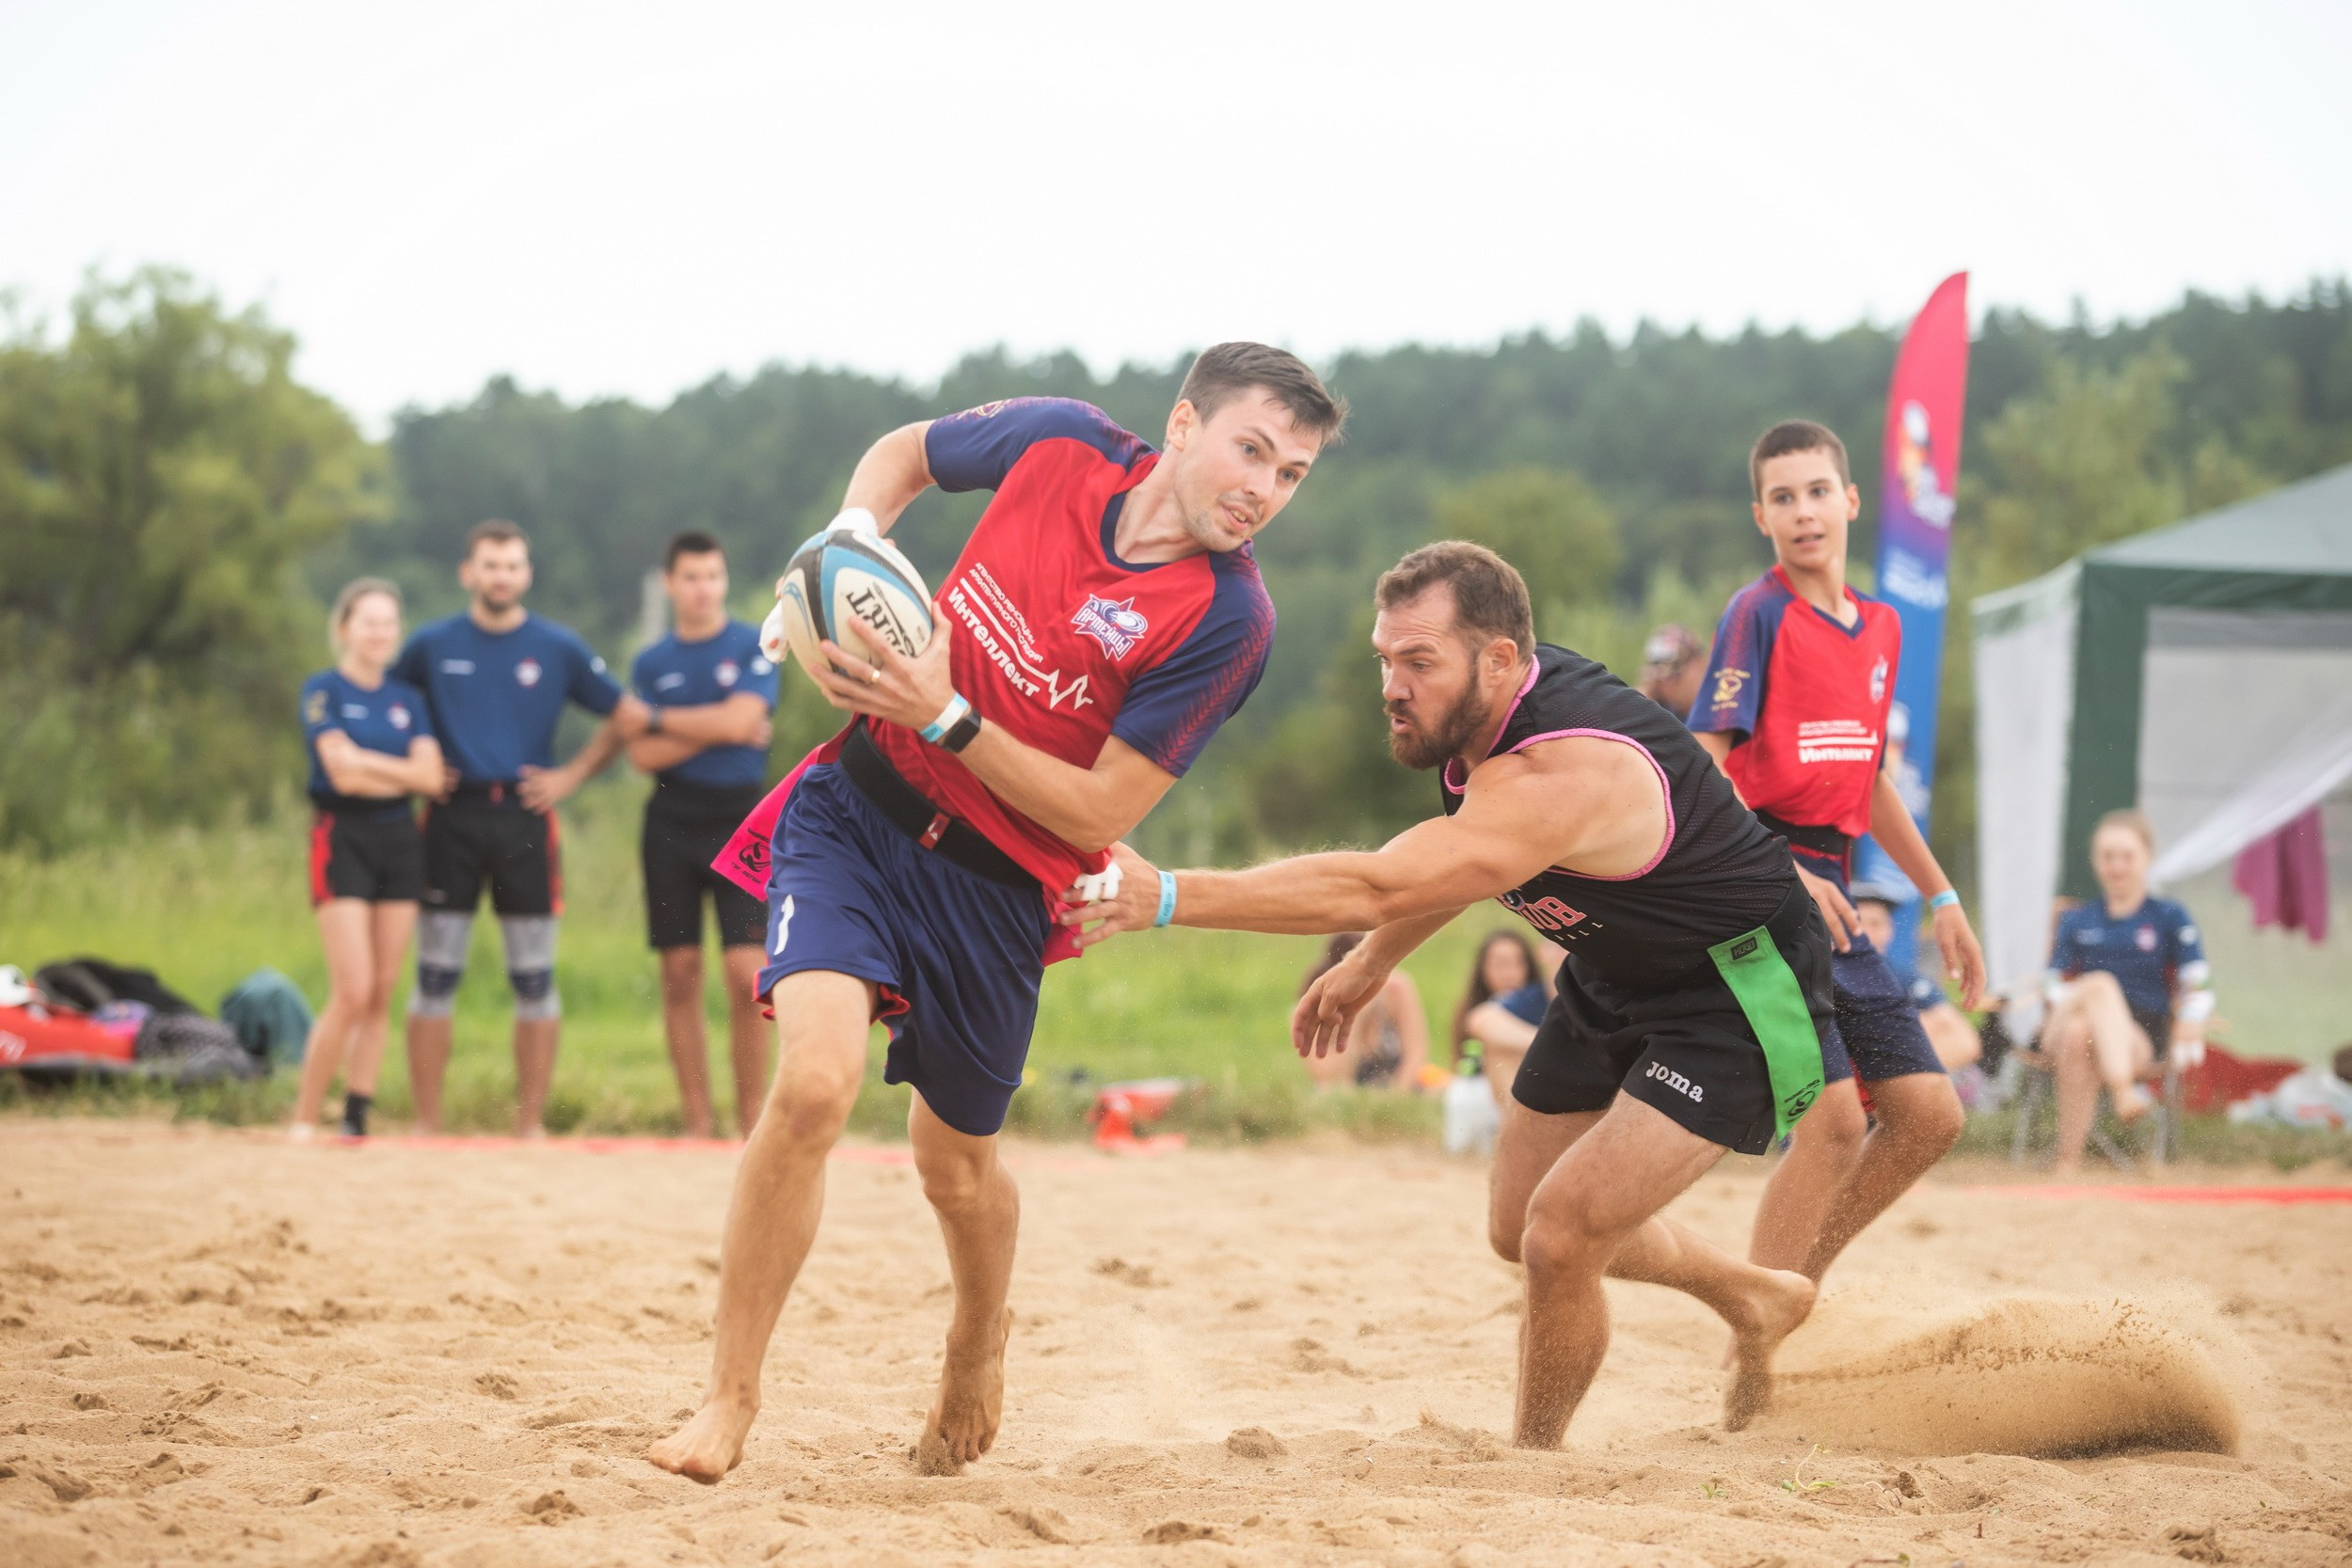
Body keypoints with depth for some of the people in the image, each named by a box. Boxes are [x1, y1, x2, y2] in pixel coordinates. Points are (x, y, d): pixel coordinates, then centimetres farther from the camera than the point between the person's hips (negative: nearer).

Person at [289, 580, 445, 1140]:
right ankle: (304, 1119, -4)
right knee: (353, 991, -14)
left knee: (381, 995, 3)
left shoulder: (407, 699, 13)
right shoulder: (323, 691, -2)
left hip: (400, 840, 5)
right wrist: (403, 771, -4)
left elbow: (430, 775, 0)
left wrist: (366, 762, -9)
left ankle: (357, 1115, 7)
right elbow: (341, 771, -14)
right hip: (342, 838, -5)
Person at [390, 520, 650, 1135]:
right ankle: (427, 1125, 3)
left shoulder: (559, 648, 5)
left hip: (525, 817, 0)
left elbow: (628, 719, 11)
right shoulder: (432, 644, 6)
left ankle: (530, 1124, 6)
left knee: (534, 979, 0)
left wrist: (572, 776, 3)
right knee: (436, 975, -2)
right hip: (452, 818, 0)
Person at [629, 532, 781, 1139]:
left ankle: (752, 1120, -4)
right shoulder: (650, 665, 10)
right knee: (680, 973, 1)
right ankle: (696, 1122, 4)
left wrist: (662, 718, -2)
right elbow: (642, 755, 0)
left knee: (747, 974, -11)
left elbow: (741, 719, -13)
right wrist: (716, 729, -10)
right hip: (672, 823, 3)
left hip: (740, 820, -3)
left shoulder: (753, 648, 2)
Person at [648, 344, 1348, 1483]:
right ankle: (729, 1398, -7)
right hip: (858, 806, 1)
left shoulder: (1227, 618, -16)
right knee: (814, 1083, -20)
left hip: (999, 880, -1)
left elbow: (1102, 812, -17)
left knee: (954, 1165, 14)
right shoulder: (1061, 443, -8)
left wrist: (947, 717, -25)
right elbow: (906, 451, 14)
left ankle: (978, 1347, 50)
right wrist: (853, 532, -6)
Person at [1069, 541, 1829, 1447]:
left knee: (1563, 1235, -20)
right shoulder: (1485, 712, -9)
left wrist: (1164, 897, -50)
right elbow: (1463, 858, 15)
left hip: (1739, 991, -10)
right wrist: (1372, 965, 14)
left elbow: (1376, 890, -47)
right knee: (1522, 1229, 18)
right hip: (1614, 978, 10)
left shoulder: (1561, 776, -38)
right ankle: (1758, 1301, 41)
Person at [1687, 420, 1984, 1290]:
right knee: (1834, 1121, -16)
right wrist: (1786, 876, -25)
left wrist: (1941, 897, 24)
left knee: (1930, 1116, 6)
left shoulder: (1880, 627, 15)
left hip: (1829, 893, 8)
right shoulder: (1759, 613, -8)